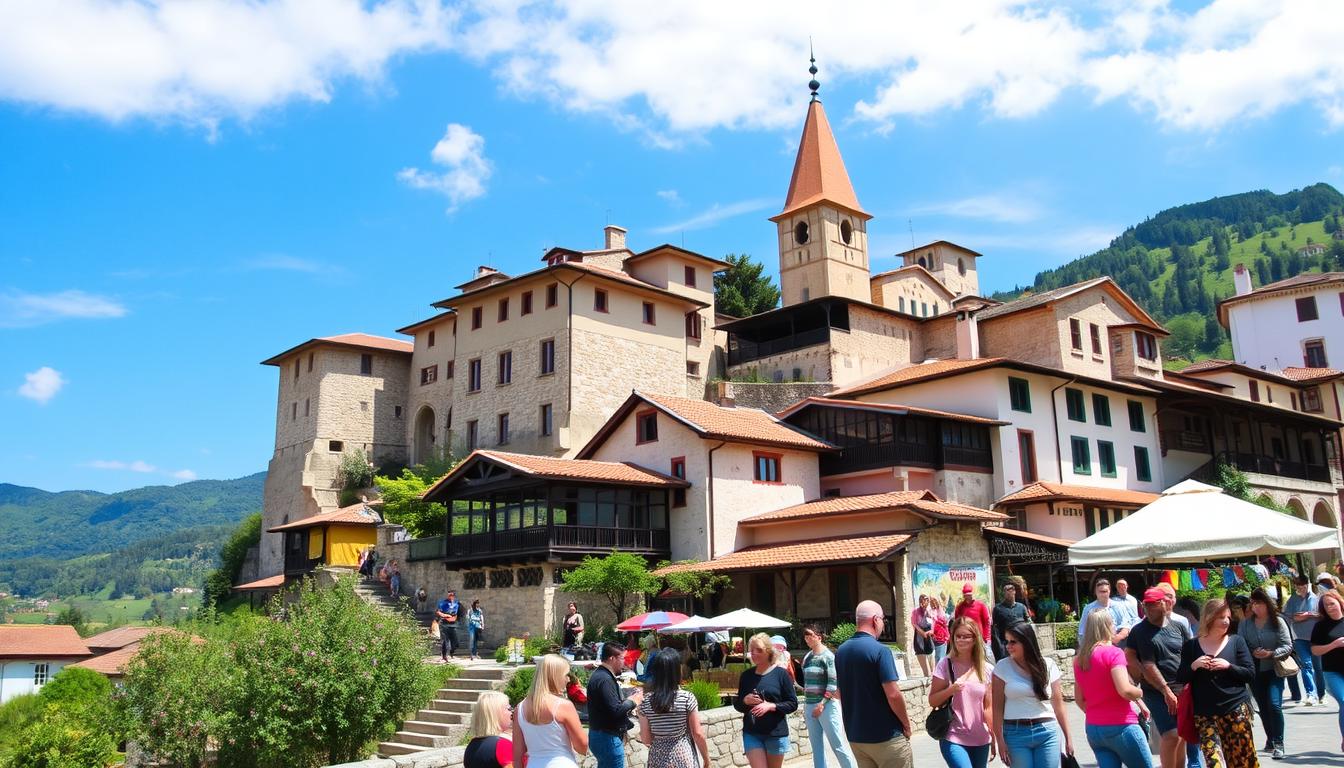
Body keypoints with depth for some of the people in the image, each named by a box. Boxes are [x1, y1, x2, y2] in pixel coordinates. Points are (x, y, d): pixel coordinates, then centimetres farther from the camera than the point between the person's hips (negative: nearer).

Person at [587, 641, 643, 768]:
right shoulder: (605, 679, -22)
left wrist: (628, 700, 4)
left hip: (599, 734, 10)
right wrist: (633, 701, -12)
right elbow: (615, 711, -27)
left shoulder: (599, 674, 12)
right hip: (608, 738, -10)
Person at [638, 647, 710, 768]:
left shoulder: (646, 701, -5)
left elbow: (646, 739, -2)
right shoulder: (687, 698, -11)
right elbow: (697, 734, -6)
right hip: (683, 757, -2)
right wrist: (706, 758, 6)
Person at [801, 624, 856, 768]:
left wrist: (822, 703, -18)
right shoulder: (807, 657, 12)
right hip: (809, 706, 7)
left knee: (837, 744, -5)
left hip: (827, 705, -7)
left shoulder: (827, 656, -8)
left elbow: (833, 683, -13)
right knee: (816, 745, 9)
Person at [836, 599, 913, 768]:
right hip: (886, 735, -7)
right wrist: (906, 724, -5)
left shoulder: (841, 652, 7)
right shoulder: (880, 650, -16)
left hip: (855, 735, 7)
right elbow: (893, 695, -19)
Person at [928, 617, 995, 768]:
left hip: (981, 741, 4)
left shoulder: (986, 670, 3)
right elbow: (932, 701, -4)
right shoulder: (945, 665, -6)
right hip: (953, 739, -4)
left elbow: (988, 707, 8)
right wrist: (951, 690, -20)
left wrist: (994, 739, 7)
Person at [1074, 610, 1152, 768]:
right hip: (1120, 727, -6)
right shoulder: (1113, 652, -11)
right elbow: (1125, 690, -22)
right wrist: (1140, 694, -2)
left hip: (1093, 729, 6)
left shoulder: (1079, 659, 8)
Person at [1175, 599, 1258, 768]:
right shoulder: (1191, 645, 6)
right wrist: (1193, 666, -11)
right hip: (1205, 713, 0)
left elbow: (1250, 674, 2)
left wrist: (1228, 666, -14)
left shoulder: (1236, 641, 5)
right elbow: (1180, 679, 7)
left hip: (1237, 708, 0)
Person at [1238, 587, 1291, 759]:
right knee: (1263, 707, 12)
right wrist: (1252, 653, -17)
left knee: (1274, 704, -15)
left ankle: (1278, 743, -6)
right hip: (1254, 671, 3)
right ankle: (1270, 740, 29)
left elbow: (1288, 646, -7)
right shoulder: (1245, 623, 0)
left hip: (1273, 669, -3)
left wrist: (1270, 653, -20)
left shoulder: (1278, 622, -6)